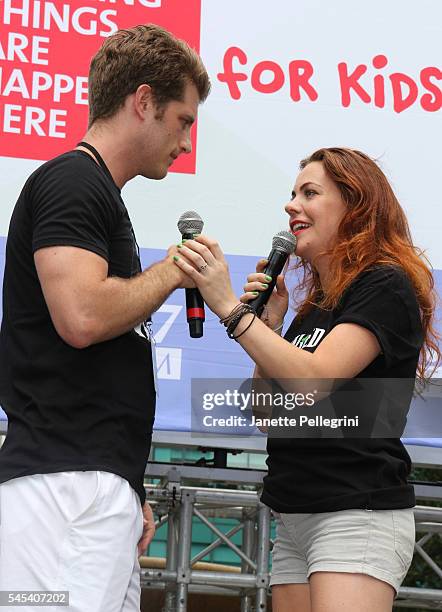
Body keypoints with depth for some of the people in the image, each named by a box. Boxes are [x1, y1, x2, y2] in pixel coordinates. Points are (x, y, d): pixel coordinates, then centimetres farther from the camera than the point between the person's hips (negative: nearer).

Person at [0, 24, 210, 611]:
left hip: (101, 484, 10)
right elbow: (82, 315, -22)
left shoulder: (96, 192, 24)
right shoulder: (72, 181, -5)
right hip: (66, 482, -10)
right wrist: (173, 272, -4)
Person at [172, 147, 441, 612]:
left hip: (358, 515, -8)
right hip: (295, 519, 9)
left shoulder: (385, 287, -6)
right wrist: (270, 323, 7)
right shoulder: (313, 307, 19)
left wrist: (230, 308, -20)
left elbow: (313, 381, -19)